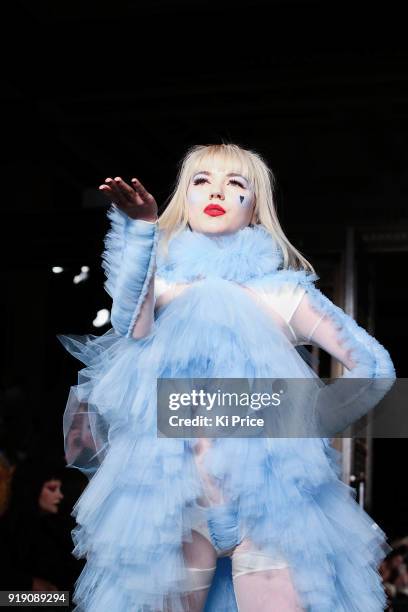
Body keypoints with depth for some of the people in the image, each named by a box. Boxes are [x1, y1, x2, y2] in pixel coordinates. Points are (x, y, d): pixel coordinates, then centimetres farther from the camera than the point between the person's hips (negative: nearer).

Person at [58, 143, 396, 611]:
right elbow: (133, 327, -14)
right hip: (174, 493, 1)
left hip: (268, 487, -1)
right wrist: (141, 228, -22)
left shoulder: (282, 295, 7)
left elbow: (373, 366, 5)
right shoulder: (162, 285, 10)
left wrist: (312, 425, -2)